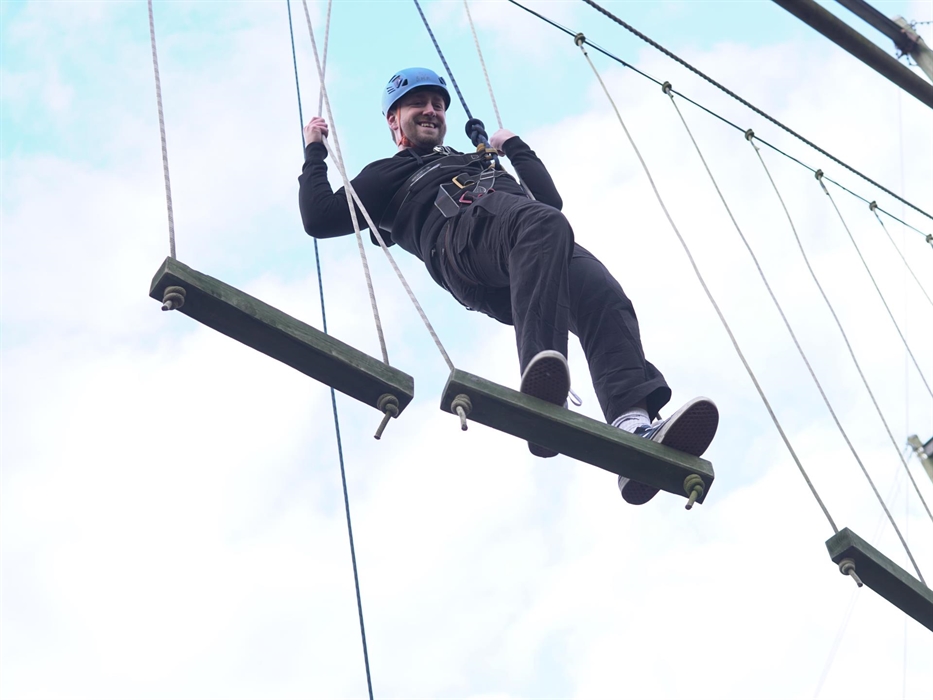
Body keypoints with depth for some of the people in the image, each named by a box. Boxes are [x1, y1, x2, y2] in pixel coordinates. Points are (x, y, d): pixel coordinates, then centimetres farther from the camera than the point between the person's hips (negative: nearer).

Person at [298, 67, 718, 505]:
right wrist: (314, 153, 29)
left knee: (602, 297, -30)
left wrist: (514, 147, 47)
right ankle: (542, 384, -59)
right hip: (462, 238, -5)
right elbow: (319, 219, 24)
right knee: (544, 223, -42)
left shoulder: (477, 161, 50)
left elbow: (549, 199, 44)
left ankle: (633, 427, -54)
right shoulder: (387, 176, 36)